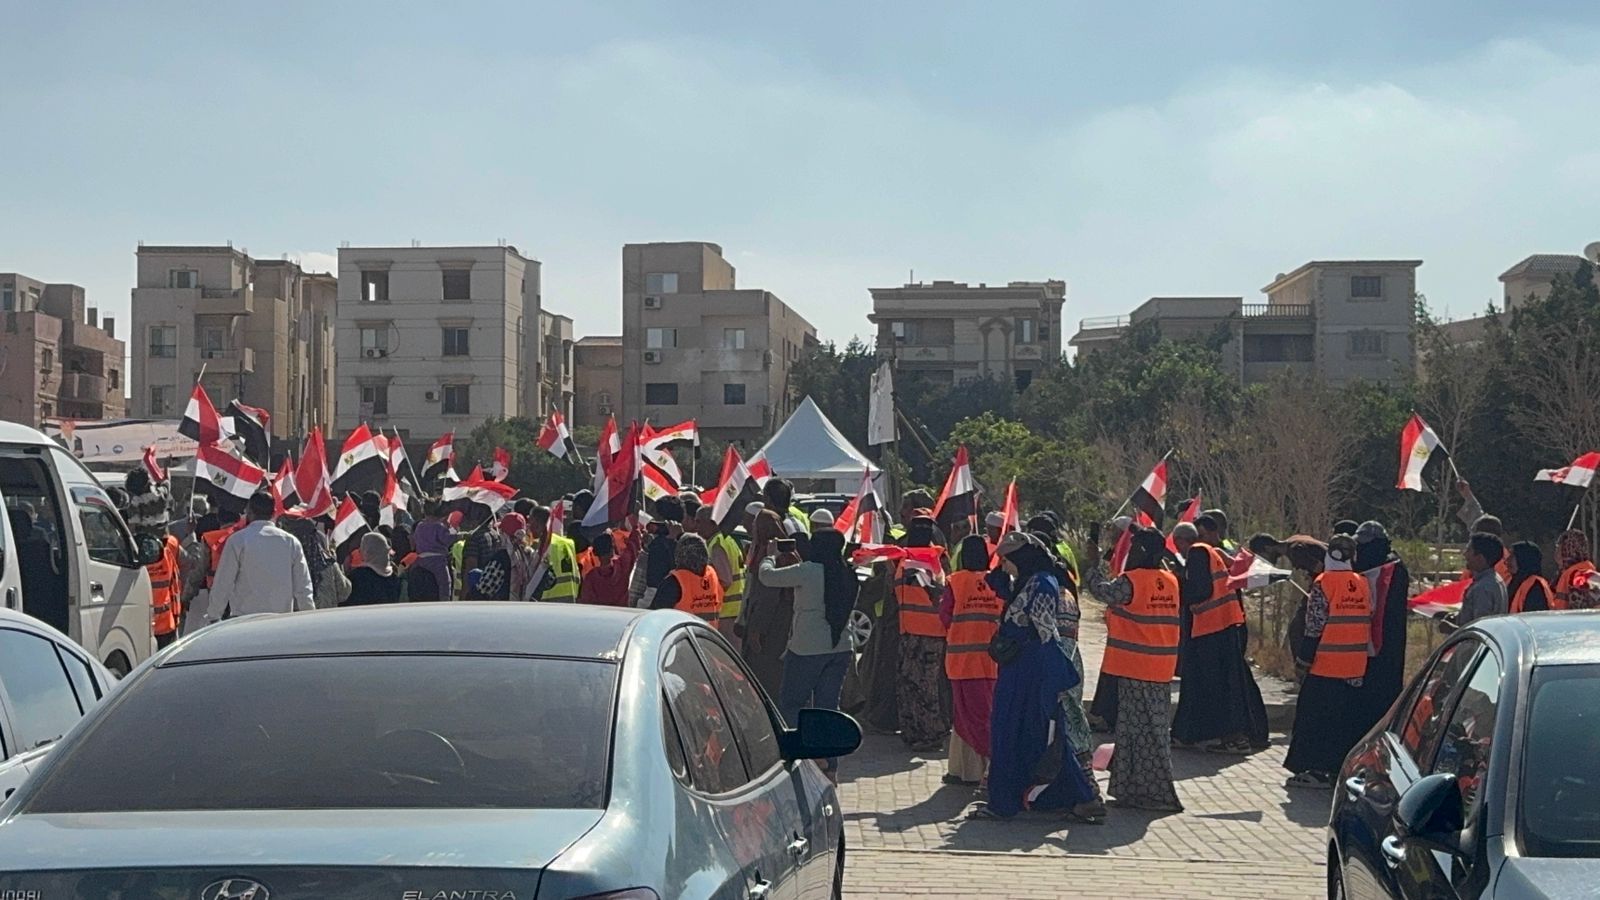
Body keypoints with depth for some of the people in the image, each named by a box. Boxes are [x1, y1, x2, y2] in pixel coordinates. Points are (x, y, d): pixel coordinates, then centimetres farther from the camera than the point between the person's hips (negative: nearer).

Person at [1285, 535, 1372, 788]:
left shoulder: (1323, 584, -11)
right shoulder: (1363, 584, 6)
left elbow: (1315, 625, -12)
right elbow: (1368, 623, 12)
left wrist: (1303, 659, -5)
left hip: (1326, 666, -6)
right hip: (1356, 667, 6)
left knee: (1316, 717, 1)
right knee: (1348, 719, 13)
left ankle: (1316, 770, -2)